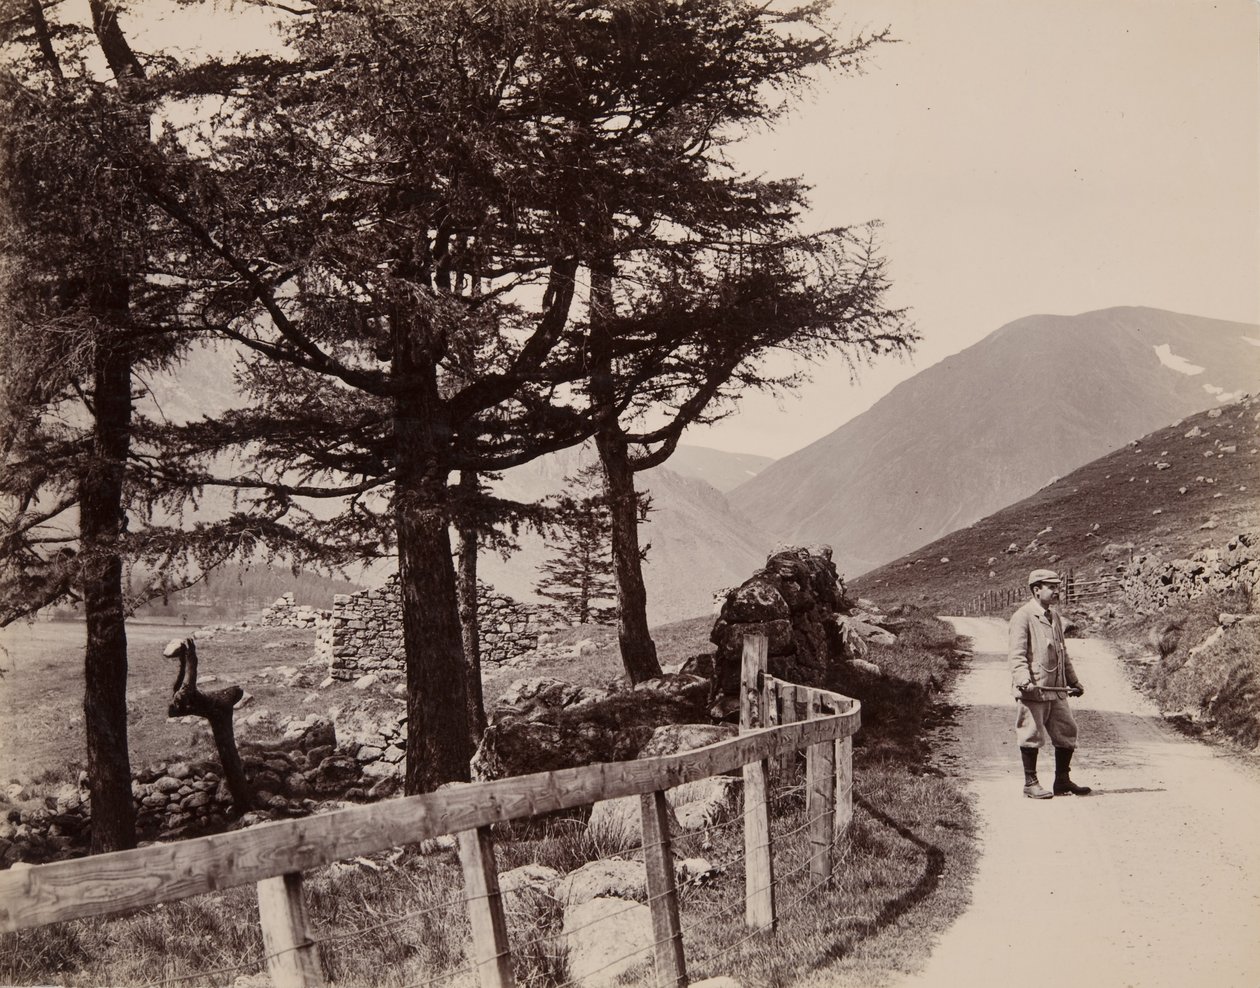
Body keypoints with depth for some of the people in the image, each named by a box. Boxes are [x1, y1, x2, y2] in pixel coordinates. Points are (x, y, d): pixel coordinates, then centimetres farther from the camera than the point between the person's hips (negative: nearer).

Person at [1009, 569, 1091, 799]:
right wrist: (1023, 678, -28)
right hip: (1034, 689, -8)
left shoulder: (1054, 617, 18)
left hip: (1057, 689, 8)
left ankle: (1063, 781, 19)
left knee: (1066, 731, 8)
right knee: (1032, 735, -1)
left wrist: (1073, 681, 25)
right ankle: (1030, 783, 9)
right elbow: (1017, 653, -15)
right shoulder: (1022, 617, -8)